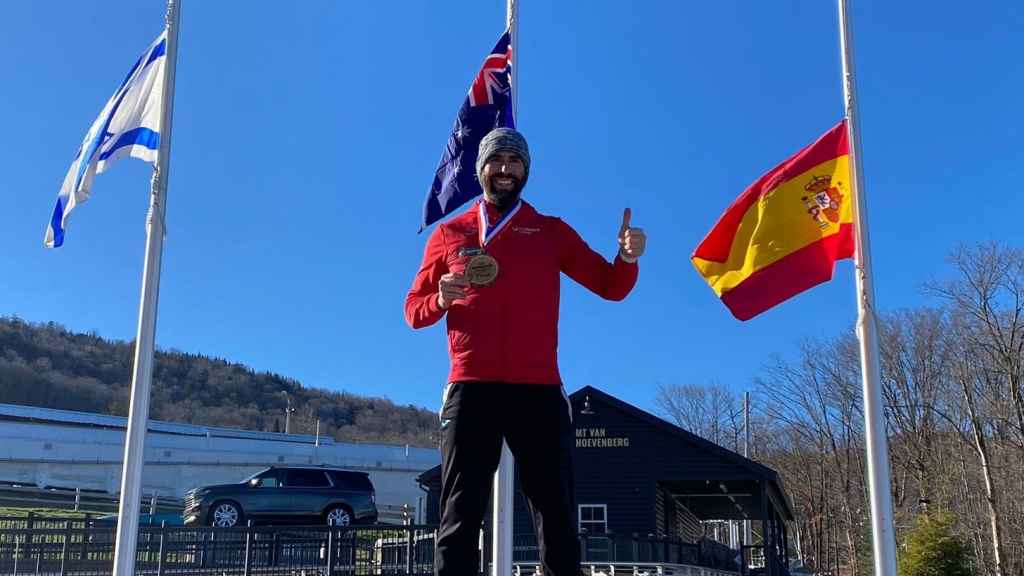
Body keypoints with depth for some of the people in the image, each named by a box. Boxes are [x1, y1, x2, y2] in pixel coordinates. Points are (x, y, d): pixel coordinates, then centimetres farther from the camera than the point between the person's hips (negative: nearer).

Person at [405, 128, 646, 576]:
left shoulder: (552, 232, 15)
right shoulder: (449, 234, 15)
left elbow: (611, 286, 11)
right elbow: (414, 310, 15)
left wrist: (628, 258, -11)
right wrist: (442, 300, -8)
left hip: (539, 390, 1)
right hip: (472, 389, 0)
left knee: (558, 522, 3)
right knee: (460, 521, 0)